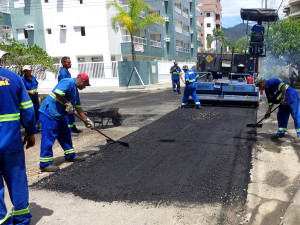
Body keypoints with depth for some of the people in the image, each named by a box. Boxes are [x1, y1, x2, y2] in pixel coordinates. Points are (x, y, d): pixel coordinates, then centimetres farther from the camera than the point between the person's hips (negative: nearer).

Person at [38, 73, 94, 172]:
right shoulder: (68, 82, -12)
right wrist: (68, 103, -15)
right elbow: (57, 93, -28)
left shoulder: (75, 90, 19)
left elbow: (78, 108, 23)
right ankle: (45, 164, -4)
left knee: (65, 134, 18)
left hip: (59, 115, 11)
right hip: (49, 112, -11)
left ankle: (70, 155, 33)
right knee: (48, 137, -8)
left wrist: (86, 120, 23)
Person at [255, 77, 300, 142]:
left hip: (292, 98, -10)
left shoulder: (272, 82, -16)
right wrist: (268, 112, 15)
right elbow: (270, 102, 17)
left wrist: (283, 98, -23)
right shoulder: (267, 90, 13)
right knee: (280, 116, 12)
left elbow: (283, 86, -25)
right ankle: (281, 133, 23)